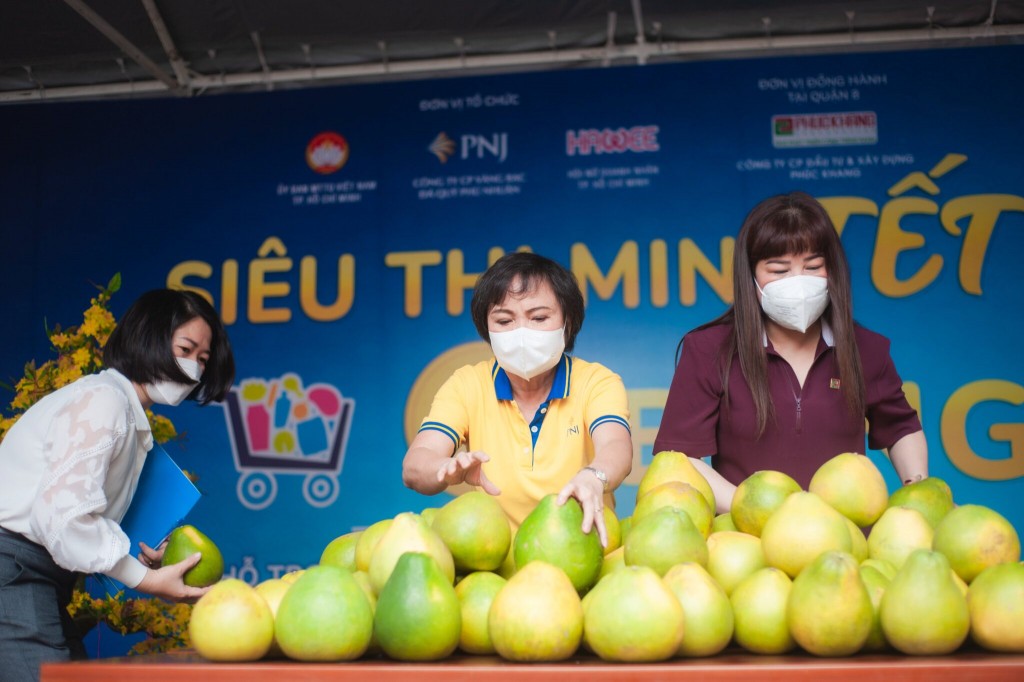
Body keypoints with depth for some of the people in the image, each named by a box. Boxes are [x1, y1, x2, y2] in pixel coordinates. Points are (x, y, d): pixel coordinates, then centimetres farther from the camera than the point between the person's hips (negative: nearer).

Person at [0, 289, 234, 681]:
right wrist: (147, 580, -15)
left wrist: (145, 557, -2)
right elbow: (64, 513, -22)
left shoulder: (131, 418, 18)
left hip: (35, 578, 10)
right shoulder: (103, 399, -12)